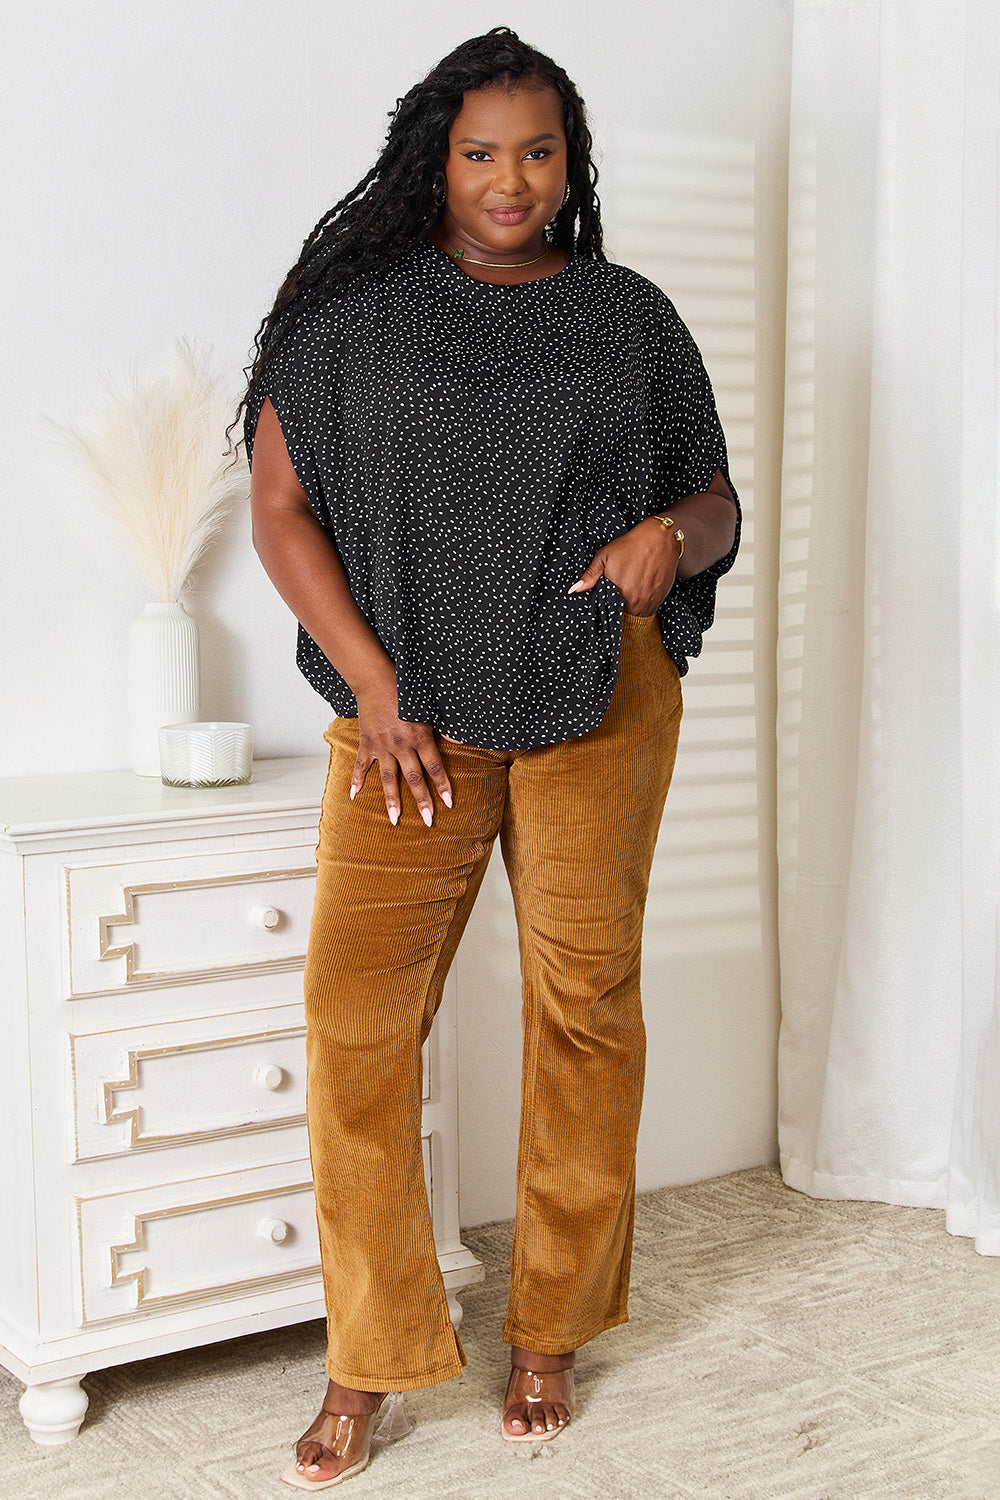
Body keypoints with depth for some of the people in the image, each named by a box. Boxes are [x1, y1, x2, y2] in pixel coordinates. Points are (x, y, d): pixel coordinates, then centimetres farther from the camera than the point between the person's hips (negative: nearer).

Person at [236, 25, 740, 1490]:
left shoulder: (629, 315, 10)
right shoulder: (357, 308, 6)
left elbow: (715, 501, 13)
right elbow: (281, 508, 2)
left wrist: (671, 534, -12)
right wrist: (376, 689, -7)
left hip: (599, 693, 1)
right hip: (411, 708, -1)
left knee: (586, 1000, 5)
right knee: (356, 1012, -8)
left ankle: (550, 1331, 22)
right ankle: (369, 1360, 6)